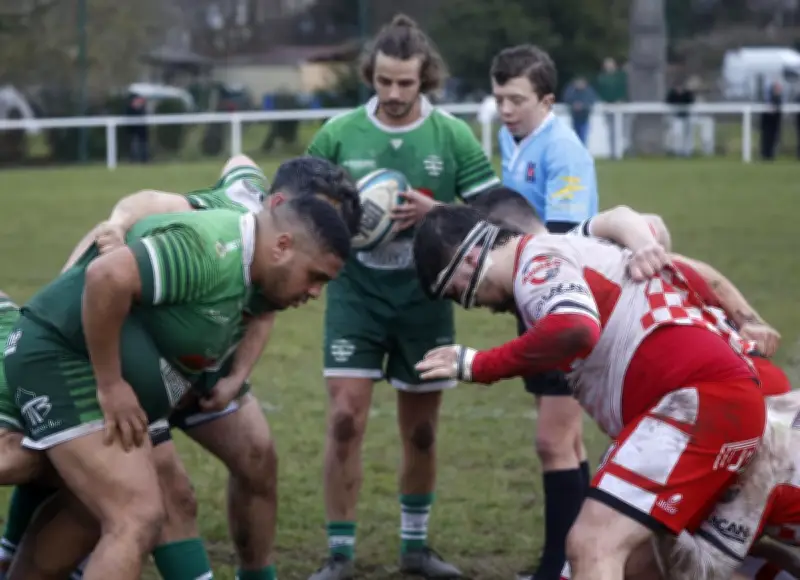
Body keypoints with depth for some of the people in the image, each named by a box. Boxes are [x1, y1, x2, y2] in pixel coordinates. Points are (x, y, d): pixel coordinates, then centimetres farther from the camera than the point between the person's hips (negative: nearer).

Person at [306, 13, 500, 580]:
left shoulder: (453, 135, -5)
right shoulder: (338, 133, -4)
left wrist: (435, 213, -20)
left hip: (424, 298, 1)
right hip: (356, 293, -1)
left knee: (421, 429, 10)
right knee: (345, 419, -9)